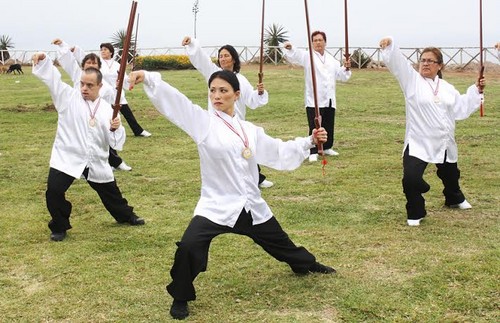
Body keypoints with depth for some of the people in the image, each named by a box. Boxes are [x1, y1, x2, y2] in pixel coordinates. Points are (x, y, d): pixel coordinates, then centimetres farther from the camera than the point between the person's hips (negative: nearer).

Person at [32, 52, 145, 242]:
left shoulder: (106, 109, 1)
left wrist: (115, 129, -20)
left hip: (96, 161, 2)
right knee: (54, 191, -16)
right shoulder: (69, 97, -3)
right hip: (67, 157, -2)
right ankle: (59, 227, 8)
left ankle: (125, 216, 47)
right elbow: (52, 78, -14)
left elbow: (116, 141, 1)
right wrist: (43, 61, -32)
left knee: (110, 191, 19)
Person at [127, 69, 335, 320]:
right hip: (216, 206, -4)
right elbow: (174, 100, -21)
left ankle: (308, 265, 57)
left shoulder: (249, 130, 6)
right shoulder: (204, 121, -8)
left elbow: (279, 152, 17)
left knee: (280, 242, 24)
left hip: (251, 206, 4)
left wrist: (310, 141, 11)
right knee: (189, 246, -28)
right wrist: (148, 78, -36)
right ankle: (181, 297, -1)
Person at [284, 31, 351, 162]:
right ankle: (313, 152, -3)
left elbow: (341, 76, 19)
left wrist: (346, 68, -1)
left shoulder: (332, 60, 15)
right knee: (315, 127, -9)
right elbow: (294, 55, -21)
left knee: (329, 126, 15)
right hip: (314, 100, -5)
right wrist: (289, 48, -42)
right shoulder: (307, 56, -2)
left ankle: (327, 147, 32)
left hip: (329, 100, 5)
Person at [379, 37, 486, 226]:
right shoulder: (412, 80, -6)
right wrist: (389, 46, -37)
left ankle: (454, 199, 58)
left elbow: (461, 108, 15)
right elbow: (398, 63, -21)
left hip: (444, 143, 5)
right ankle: (415, 213, 1)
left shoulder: (446, 88, 7)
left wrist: (476, 91, 10)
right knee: (411, 178, -23)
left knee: (450, 175, 26)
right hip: (418, 142, -5)